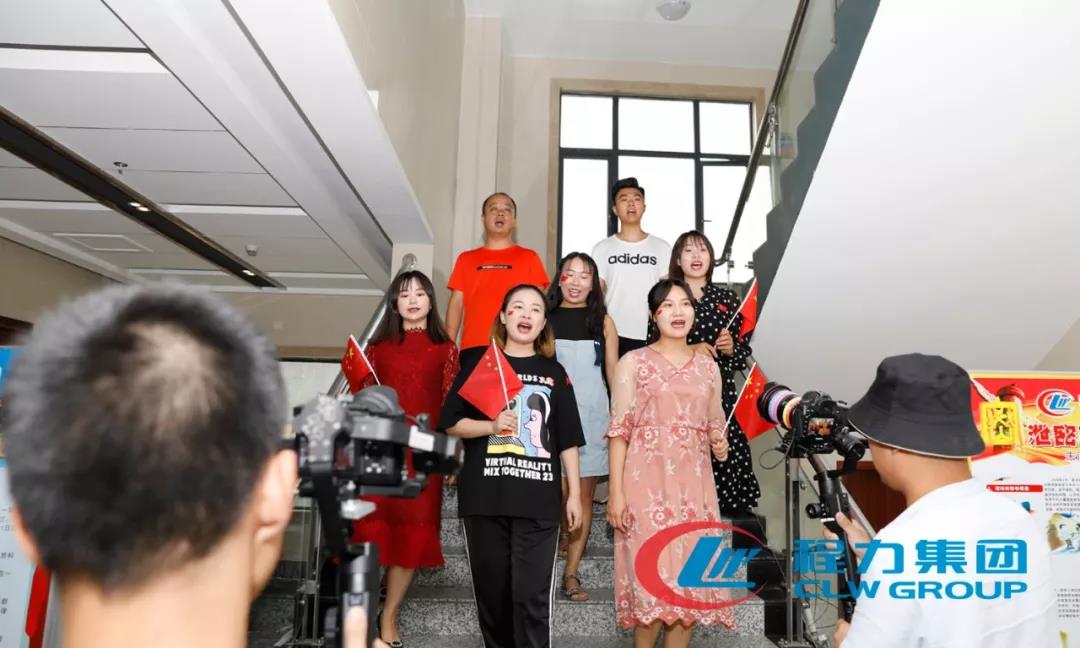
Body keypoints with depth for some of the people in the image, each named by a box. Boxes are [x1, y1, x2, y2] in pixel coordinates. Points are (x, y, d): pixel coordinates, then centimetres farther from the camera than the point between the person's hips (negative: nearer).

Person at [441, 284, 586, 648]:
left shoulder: (554, 372, 9)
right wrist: (491, 426, -14)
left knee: (532, 598, -3)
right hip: (484, 497, 0)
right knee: (491, 592, 10)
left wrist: (574, 494, 4)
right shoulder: (479, 363, 6)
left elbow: (568, 440, 9)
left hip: (539, 500, 0)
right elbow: (451, 424, 3)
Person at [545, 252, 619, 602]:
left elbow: (614, 374, 6)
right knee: (558, 492, -5)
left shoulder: (603, 321, 7)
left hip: (592, 416, 1)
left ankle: (571, 572, 14)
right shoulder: (545, 318, 6)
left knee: (584, 495, 5)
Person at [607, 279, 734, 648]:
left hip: (694, 484, 4)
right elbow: (619, 430, -4)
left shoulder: (708, 366, 13)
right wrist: (616, 493, -11)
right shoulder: (634, 362, 1)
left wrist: (721, 445, -2)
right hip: (648, 483, -4)